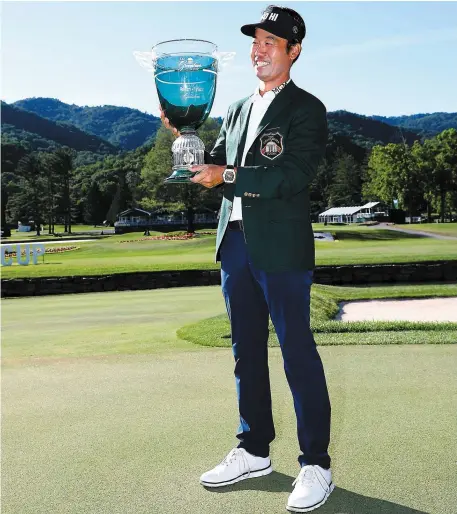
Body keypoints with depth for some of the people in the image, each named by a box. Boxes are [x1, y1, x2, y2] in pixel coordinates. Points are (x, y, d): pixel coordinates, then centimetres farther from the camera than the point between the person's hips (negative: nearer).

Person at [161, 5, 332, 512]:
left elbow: (294, 175, -15)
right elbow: (214, 168, 16)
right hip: (235, 242, 7)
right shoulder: (237, 109, 18)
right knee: (246, 350, 13)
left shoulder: (306, 109, -2)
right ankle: (254, 451, 26)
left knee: (297, 352, -3)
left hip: (281, 246, -7)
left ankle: (315, 465, 9)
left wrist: (229, 176, -15)